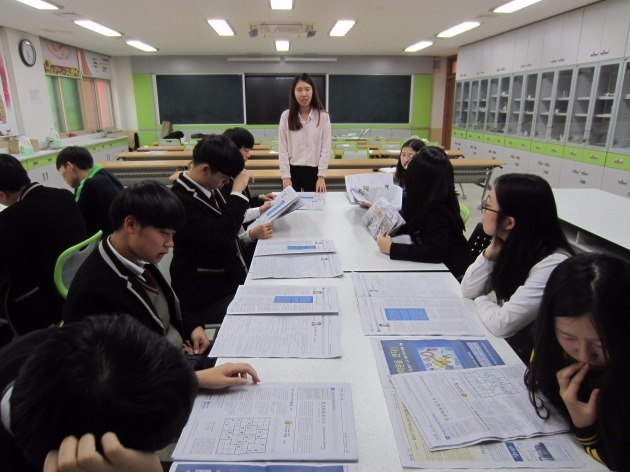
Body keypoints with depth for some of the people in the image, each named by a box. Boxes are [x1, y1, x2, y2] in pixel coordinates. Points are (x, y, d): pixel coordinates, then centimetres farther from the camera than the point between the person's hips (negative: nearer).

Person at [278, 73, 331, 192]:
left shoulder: (323, 116, -1)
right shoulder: (286, 116, 1)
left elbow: (326, 148, -2)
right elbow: (282, 148, 0)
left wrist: (321, 176, -9)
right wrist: (285, 175, -7)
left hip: (314, 171, 0)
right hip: (292, 170, 0)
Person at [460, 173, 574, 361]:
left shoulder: (553, 265, -28)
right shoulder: (511, 245, -5)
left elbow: (502, 324, -28)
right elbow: (469, 291, -1)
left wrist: (482, 300, -8)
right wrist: (491, 251, -14)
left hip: (525, 356, -6)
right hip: (501, 342, 6)